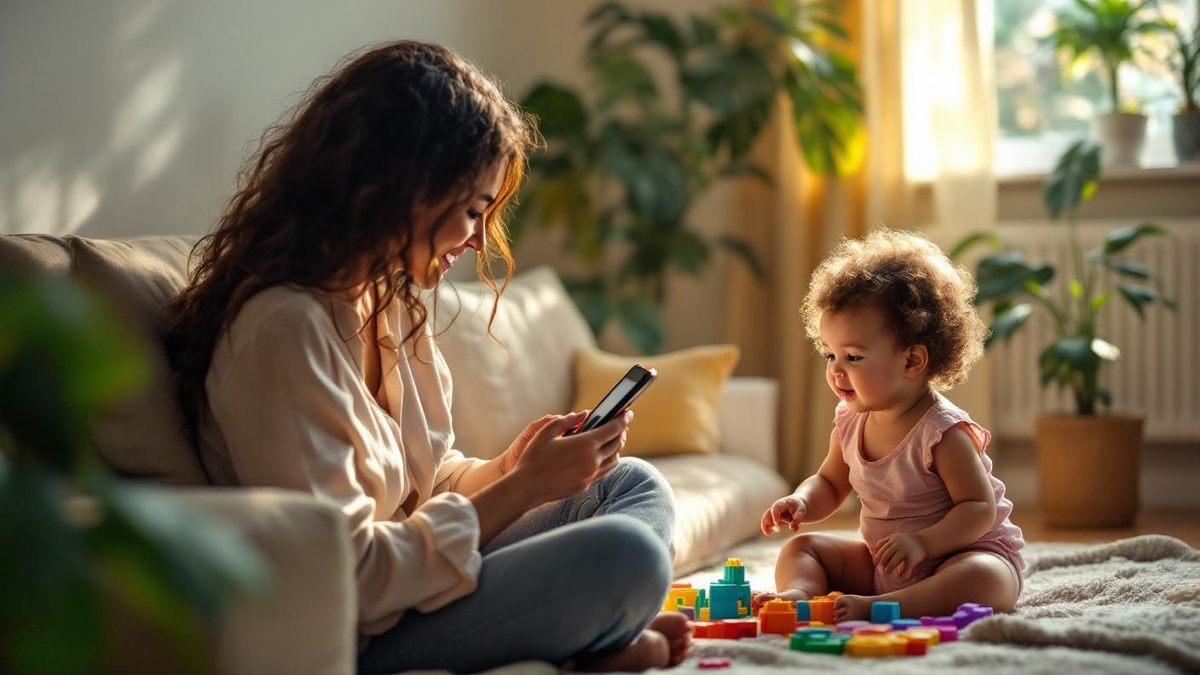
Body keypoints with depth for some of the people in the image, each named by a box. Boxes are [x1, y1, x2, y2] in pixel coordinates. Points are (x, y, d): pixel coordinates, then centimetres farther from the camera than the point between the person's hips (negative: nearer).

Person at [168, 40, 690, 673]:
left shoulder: (387, 300, 7)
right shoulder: (284, 328, -23)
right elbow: (344, 583, -24)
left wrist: (506, 471, -6)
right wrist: (521, 488, -19)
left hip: (410, 578, 10)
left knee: (633, 484, 9)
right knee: (626, 552, -23)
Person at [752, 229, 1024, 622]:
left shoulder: (943, 432, -21)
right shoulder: (851, 421, 0)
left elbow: (979, 508, -23)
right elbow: (830, 485, 15)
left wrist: (921, 542, -37)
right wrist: (801, 502, -8)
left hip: (966, 552, -7)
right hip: (880, 564, 7)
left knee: (982, 579, -39)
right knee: (800, 548, 1)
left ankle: (872, 607, -48)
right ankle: (799, 594, -30)